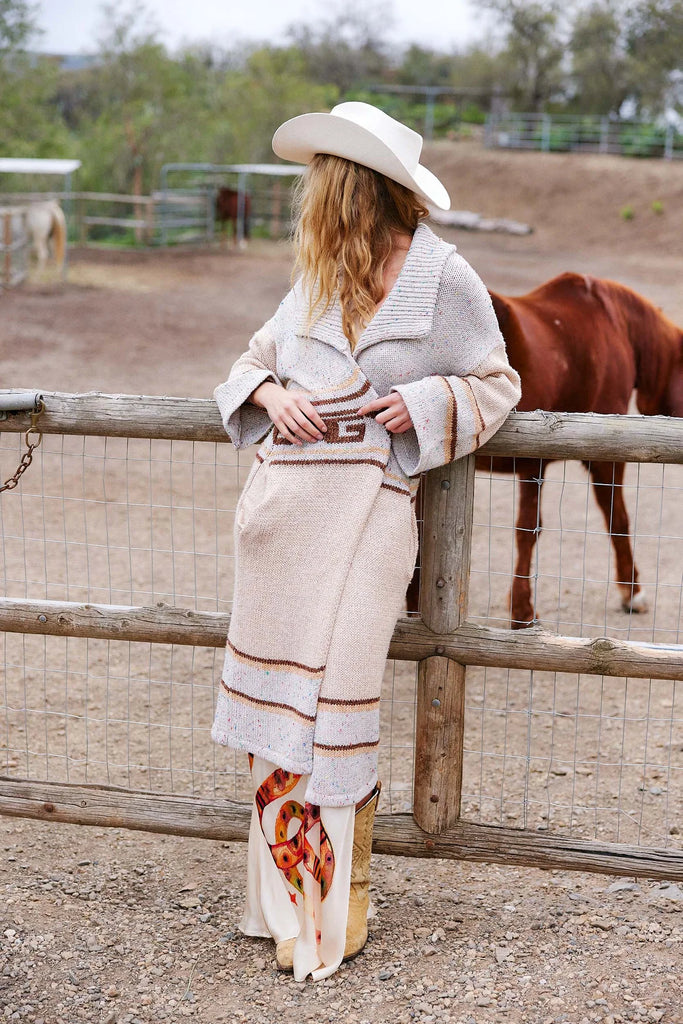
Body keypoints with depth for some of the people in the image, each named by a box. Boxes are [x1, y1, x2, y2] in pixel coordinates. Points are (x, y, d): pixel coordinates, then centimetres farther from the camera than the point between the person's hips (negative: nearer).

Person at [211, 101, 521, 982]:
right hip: (282, 503, 5)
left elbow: (496, 383, 7)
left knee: (332, 692, -8)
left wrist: (422, 405, -10)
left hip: (365, 507, -5)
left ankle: (329, 917, 7)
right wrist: (270, 393, -1)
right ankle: (282, 891, 22)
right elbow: (253, 359, 22)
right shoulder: (317, 278, 14)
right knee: (277, 690, 7)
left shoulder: (444, 276, 0)